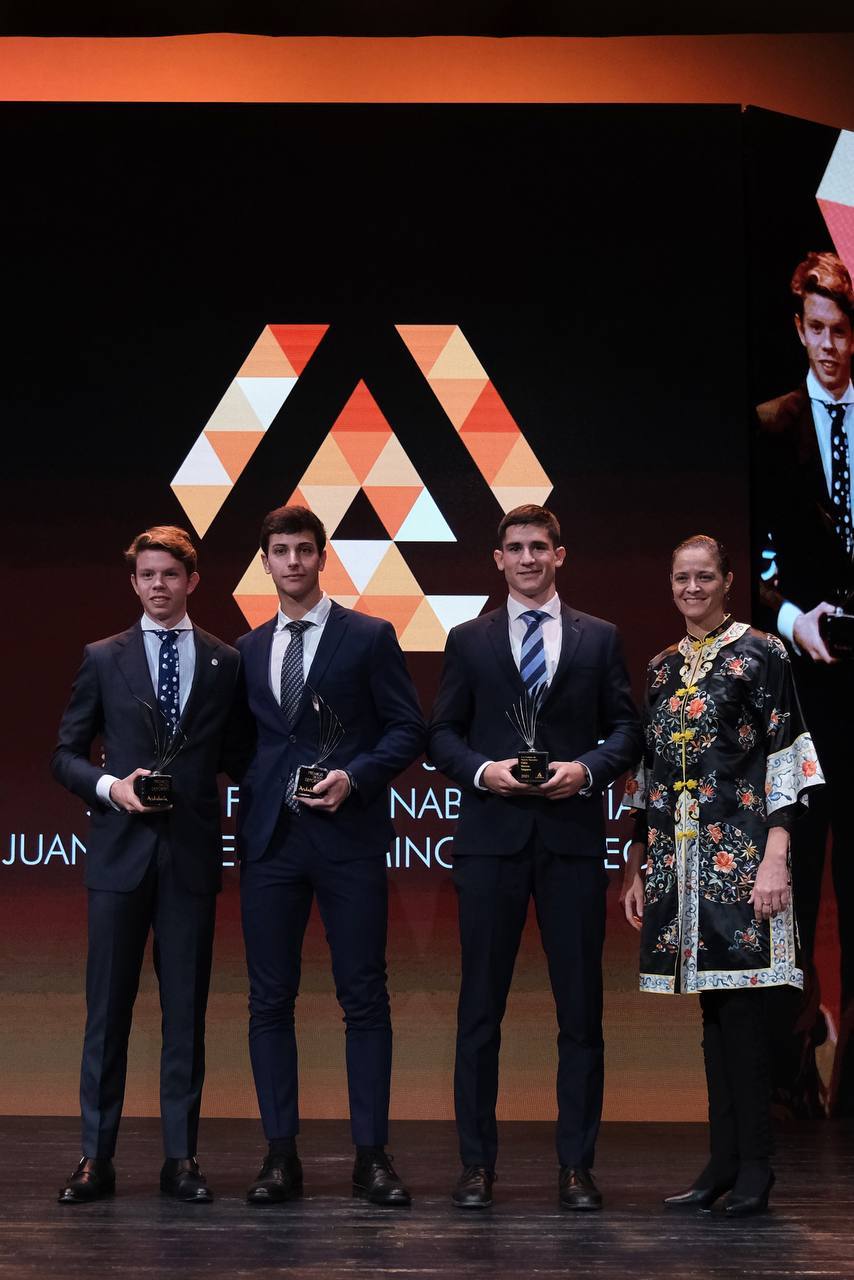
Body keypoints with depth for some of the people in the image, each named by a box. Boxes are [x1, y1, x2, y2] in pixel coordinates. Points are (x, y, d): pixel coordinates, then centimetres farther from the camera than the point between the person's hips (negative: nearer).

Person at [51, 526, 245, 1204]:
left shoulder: (226, 663, 8)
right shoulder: (103, 658, 8)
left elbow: (236, 755, 12)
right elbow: (66, 754, 8)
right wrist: (110, 785, -9)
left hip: (193, 852, 0)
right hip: (120, 849, 0)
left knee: (186, 1008, 4)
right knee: (108, 1007, 2)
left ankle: (181, 1156, 11)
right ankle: (97, 1157, 8)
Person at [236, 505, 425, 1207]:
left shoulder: (370, 637, 3)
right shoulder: (248, 649, 16)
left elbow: (408, 728, 0)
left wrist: (355, 776, -13)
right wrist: (248, 798, 4)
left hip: (348, 837, -3)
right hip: (269, 839, 4)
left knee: (364, 997, -1)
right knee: (270, 999, 3)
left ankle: (372, 1154, 5)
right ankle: (281, 1155, 10)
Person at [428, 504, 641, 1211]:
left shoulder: (599, 638, 10)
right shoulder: (469, 640, 10)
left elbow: (626, 728, 8)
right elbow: (442, 732, 9)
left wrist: (588, 769, -10)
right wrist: (481, 770, -9)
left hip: (572, 836, 0)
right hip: (491, 836, 0)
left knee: (581, 1007, 2)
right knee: (480, 1006, 2)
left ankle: (577, 1165, 11)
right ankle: (478, 1164, 9)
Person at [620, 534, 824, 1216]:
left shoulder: (761, 654, -1)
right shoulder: (662, 668, 16)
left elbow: (786, 762, -6)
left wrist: (776, 860, -14)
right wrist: (637, 866, 14)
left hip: (739, 853, -5)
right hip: (675, 856, 5)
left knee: (739, 1007, -7)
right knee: (712, 1010, 8)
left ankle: (754, 1167, 1)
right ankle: (724, 1161, 13)